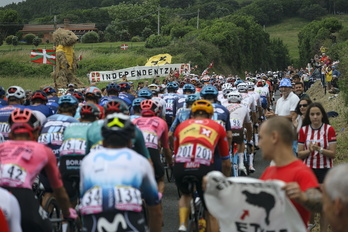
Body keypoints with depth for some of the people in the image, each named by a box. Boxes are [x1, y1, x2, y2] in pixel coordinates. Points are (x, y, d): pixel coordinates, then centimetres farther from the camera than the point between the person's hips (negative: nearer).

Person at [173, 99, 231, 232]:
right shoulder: (217, 127, 23)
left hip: (180, 168, 2)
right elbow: (226, 163, 29)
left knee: (185, 195, 34)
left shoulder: (182, 125, 26)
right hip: (204, 168, -2)